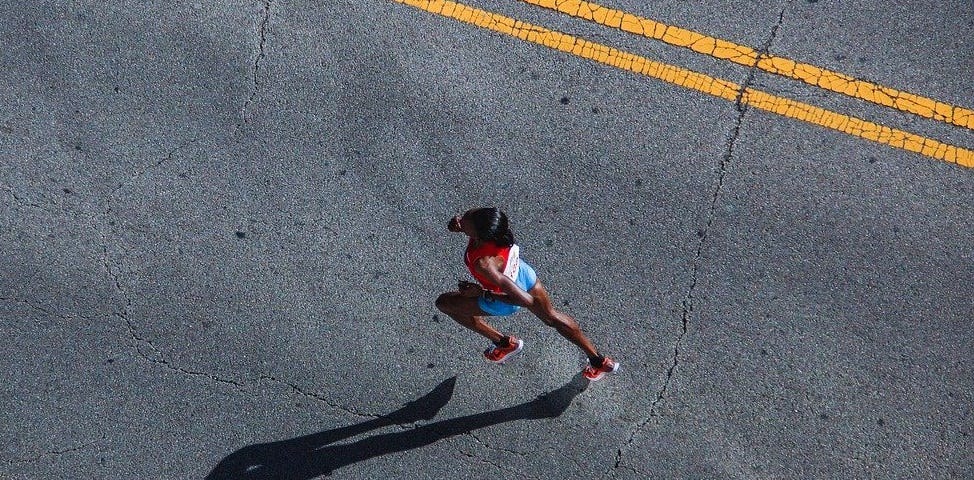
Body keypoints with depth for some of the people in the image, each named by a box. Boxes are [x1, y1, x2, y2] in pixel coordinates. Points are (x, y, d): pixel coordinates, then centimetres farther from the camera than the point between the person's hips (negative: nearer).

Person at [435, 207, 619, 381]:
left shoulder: (484, 263, -46)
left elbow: (525, 299, -39)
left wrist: (480, 292, -30)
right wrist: (459, 221, -22)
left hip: (503, 302, -6)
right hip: (523, 274, 6)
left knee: (444, 302, 14)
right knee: (551, 316, 30)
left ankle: (505, 343, 26)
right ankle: (599, 361, 44)